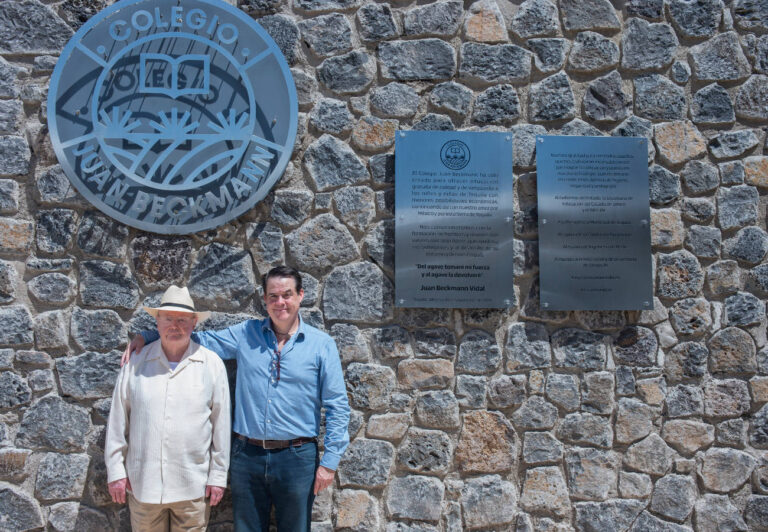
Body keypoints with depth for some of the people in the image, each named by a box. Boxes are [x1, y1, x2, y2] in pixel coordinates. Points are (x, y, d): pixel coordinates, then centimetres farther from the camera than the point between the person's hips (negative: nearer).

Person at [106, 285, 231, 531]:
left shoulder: (212, 364, -1)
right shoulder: (136, 363, 2)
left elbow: (221, 424, 1)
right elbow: (118, 421, 6)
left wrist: (218, 476, 0)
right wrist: (116, 470, 4)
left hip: (193, 487, -1)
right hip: (142, 483, 1)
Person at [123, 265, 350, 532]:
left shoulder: (322, 344, -2)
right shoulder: (245, 334, 5)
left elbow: (337, 406, -3)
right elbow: (200, 340, 13)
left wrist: (330, 460, -8)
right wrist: (146, 336, 2)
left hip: (297, 459, -2)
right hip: (247, 456, 2)